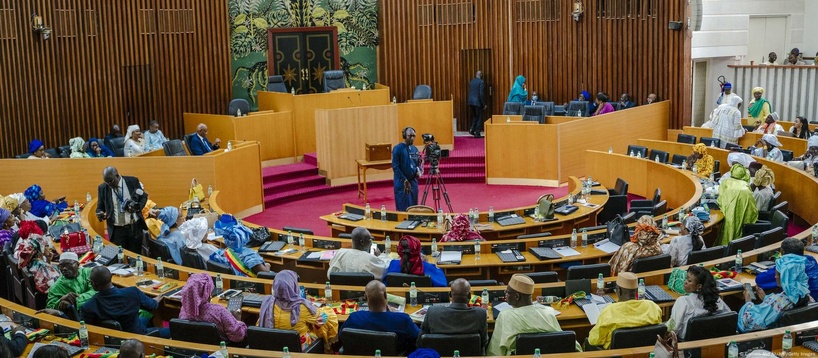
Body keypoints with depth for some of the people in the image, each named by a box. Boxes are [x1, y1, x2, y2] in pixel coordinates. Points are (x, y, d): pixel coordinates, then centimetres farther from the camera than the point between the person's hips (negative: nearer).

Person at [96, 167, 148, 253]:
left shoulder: (133, 181, -4)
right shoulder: (102, 188, -1)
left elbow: (144, 196, 8)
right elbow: (100, 207, 9)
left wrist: (138, 207, -12)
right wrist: (100, 213, -14)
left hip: (135, 227, 0)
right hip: (116, 230, 0)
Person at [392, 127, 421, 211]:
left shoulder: (414, 149, 10)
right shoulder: (398, 148, -9)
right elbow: (395, 166, -12)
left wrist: (418, 170, -3)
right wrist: (404, 180, -16)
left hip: (413, 181, 6)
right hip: (402, 182, -6)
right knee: (403, 208, -4)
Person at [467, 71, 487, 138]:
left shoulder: (471, 82, 9)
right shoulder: (481, 82, -11)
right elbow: (481, 94, -16)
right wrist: (484, 104, -10)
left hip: (471, 102, 6)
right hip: (478, 102, -6)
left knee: (474, 117, 20)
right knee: (479, 118, 3)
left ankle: (472, 129, 8)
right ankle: (477, 133, 3)